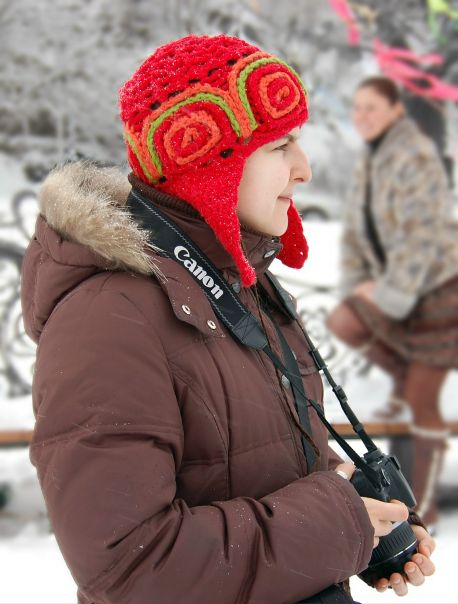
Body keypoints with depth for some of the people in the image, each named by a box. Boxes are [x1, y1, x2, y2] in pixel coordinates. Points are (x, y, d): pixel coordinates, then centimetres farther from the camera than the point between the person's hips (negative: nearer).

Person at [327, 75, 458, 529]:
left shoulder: (415, 157, -18)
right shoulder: (368, 165, 8)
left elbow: (421, 237, -24)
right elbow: (354, 232, 11)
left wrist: (390, 296, -22)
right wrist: (357, 284, -1)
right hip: (397, 287, 8)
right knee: (343, 323, -13)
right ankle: (403, 380, 13)